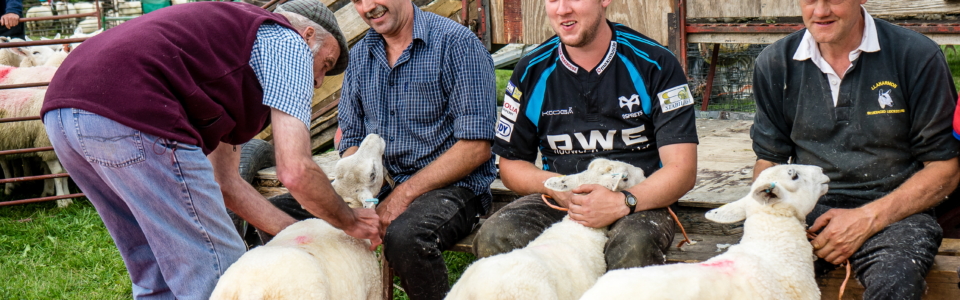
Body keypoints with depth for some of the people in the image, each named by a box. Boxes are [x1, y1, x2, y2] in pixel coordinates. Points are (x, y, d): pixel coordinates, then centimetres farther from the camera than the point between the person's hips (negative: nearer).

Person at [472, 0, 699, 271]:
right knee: (494, 237, -27)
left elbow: (682, 169, -8)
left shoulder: (655, 64, -2)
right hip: (560, 202, 3)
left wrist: (623, 202, -25)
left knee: (633, 246, -37)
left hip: (638, 201, -2)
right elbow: (511, 165, 13)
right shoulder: (532, 72, 6)